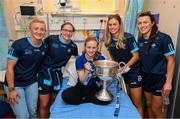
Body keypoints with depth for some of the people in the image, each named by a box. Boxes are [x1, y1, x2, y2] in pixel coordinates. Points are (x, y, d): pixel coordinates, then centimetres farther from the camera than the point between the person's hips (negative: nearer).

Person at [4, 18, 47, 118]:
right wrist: (11, 89, -15)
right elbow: (10, 68, -17)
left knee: (33, 112, 13)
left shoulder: (44, 47, -5)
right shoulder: (19, 44, -20)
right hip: (15, 84, -4)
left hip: (32, 83, 5)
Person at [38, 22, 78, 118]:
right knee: (44, 104, 1)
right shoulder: (50, 39, -14)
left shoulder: (73, 46, -4)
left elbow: (77, 57, 16)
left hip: (57, 73, 3)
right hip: (45, 72, -3)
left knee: (54, 101, 22)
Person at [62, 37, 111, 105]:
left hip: (95, 87, 1)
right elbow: (82, 80, -14)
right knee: (65, 95, -27)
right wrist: (87, 70, -33)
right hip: (82, 87, -1)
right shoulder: (79, 60, -13)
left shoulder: (101, 58, -10)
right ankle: (91, 98, -10)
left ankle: (83, 98, -8)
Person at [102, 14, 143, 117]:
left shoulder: (128, 38, -18)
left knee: (136, 103, 4)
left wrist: (124, 68, -18)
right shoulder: (108, 40, -2)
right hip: (121, 73, 5)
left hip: (133, 72, -5)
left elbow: (136, 56, -16)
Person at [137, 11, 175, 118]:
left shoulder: (163, 38, -17)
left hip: (159, 78, -5)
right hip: (146, 77, 5)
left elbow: (171, 61, -14)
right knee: (148, 105, 18)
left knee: (156, 109, 6)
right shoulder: (140, 40, 1)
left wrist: (168, 82, -15)